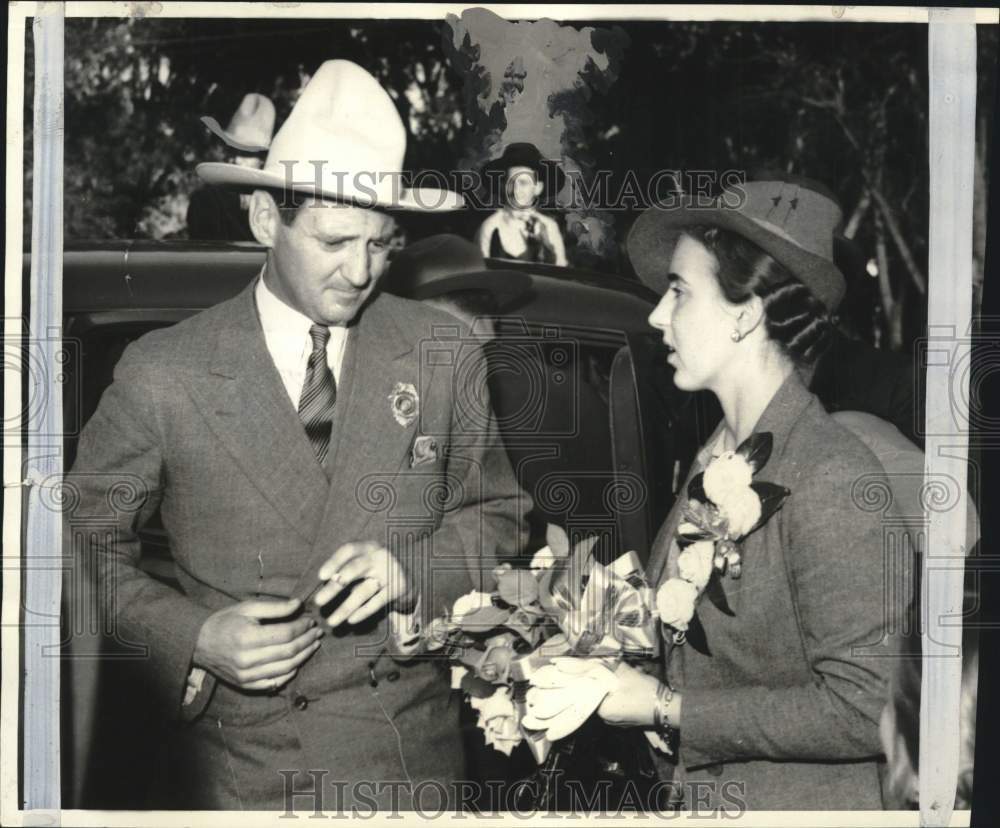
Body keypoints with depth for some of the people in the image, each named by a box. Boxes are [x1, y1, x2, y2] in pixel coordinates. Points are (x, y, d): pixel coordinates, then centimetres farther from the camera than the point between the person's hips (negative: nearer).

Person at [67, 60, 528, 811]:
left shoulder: (443, 354, -5)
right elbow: (87, 548, 0)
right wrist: (194, 637, -15)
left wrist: (413, 570, -14)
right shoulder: (162, 376, -9)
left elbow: (496, 514, 4)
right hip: (238, 759, -1)